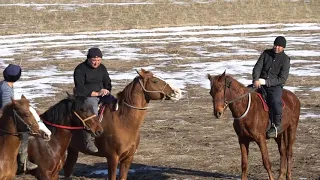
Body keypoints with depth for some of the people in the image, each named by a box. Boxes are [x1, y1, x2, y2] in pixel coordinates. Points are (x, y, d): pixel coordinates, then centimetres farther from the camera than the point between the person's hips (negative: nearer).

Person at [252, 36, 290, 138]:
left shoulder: (285, 60, -3)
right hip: (260, 84, 4)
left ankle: (277, 126, -15)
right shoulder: (266, 53, 7)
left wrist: (266, 82, -18)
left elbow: (282, 79, -9)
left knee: (275, 101, -33)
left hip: (275, 86, -4)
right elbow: (257, 67, 2)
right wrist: (256, 79, -18)